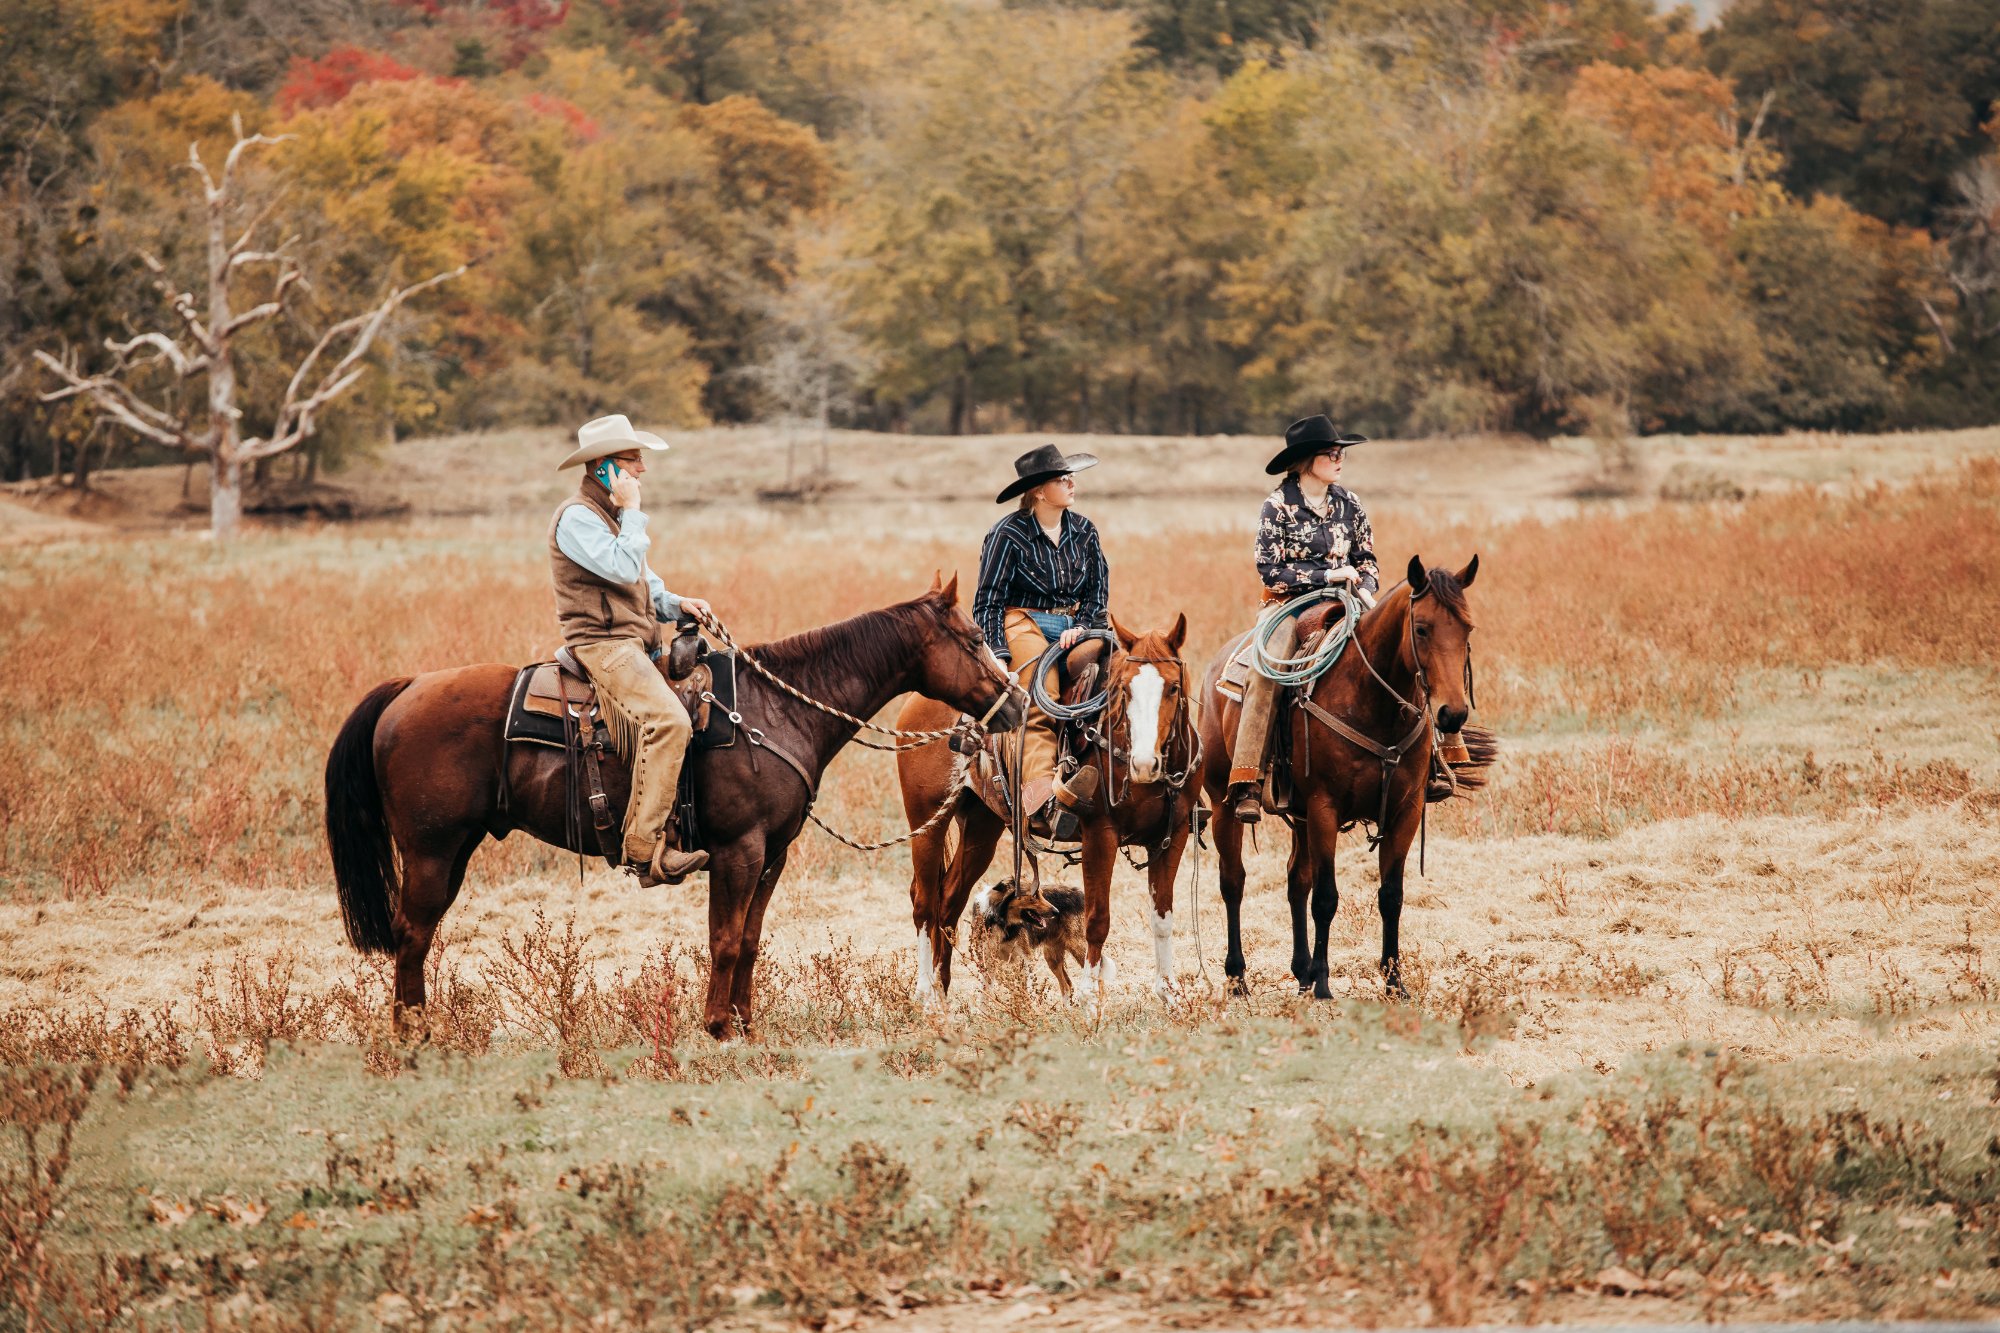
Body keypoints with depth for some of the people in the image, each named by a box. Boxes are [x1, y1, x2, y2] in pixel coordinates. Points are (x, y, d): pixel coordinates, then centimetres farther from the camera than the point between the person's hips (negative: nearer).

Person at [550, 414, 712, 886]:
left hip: (638, 644, 10)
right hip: (603, 646, -10)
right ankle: (645, 848, -33)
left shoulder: (612, 515, 21)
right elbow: (623, 568, -23)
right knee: (667, 720, -30)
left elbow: (645, 585, 27)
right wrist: (632, 511, -13)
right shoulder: (577, 516, -10)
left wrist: (676, 604, 9)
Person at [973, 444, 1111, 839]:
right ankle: (1042, 799, -44)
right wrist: (997, 656, -14)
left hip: (1072, 626, 5)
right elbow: (988, 602, -3)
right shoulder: (1009, 534, -3)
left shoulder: (1083, 531, 12)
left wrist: (1080, 627, -8)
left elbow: (1098, 591, 13)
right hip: (1022, 624, -5)